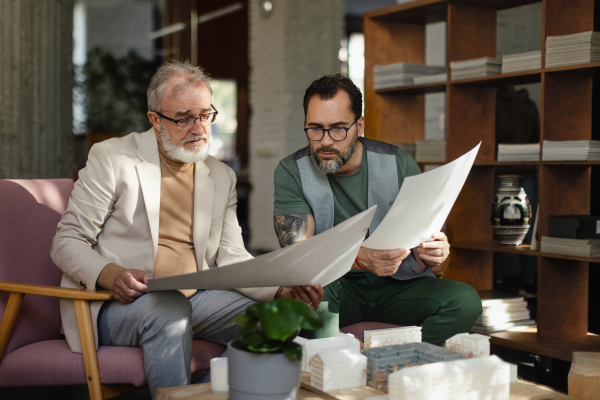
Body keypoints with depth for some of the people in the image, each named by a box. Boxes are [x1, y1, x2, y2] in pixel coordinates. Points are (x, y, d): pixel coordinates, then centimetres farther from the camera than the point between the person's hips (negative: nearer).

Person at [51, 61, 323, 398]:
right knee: (168, 313, -36)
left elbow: (231, 256, 9)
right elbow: (66, 243, -2)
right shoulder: (112, 158, -1)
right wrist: (110, 275, -23)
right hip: (115, 306, -4)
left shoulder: (222, 177, 15)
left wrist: (282, 289, -11)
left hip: (192, 300, 5)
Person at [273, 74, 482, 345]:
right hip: (335, 287, -2)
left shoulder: (399, 164, -2)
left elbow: (425, 240, 0)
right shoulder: (292, 171, -7)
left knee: (465, 300, -23)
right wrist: (360, 258, -37)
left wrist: (435, 253, -26)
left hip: (397, 286, 2)